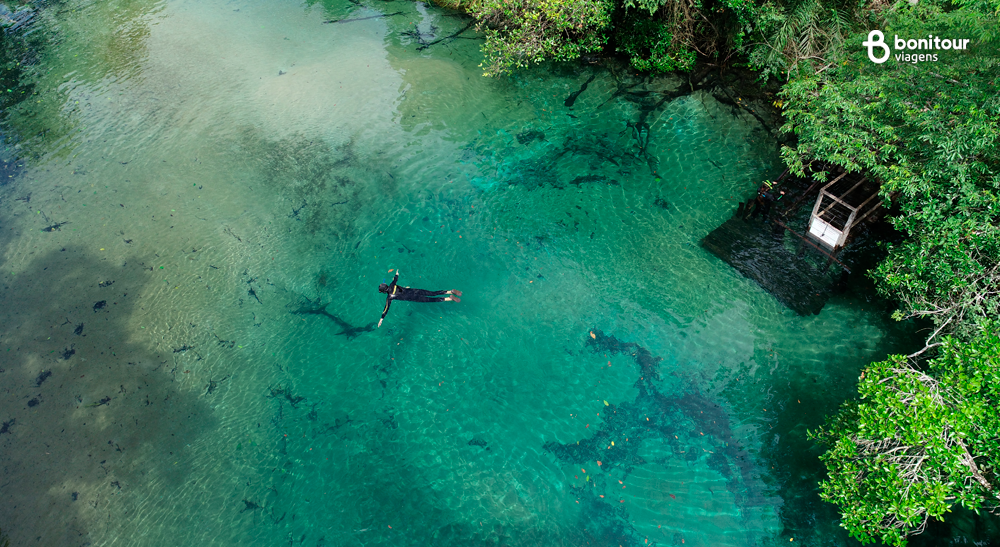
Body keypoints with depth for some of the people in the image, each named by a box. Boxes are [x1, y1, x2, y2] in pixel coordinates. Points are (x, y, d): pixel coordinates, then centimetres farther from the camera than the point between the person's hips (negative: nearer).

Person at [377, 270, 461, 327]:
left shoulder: (389, 297, -11)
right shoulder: (391, 285, 5)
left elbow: (386, 309, -11)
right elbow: (395, 279, 26)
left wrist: (381, 319, -6)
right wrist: (397, 274, 49)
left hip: (412, 298, -6)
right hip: (414, 291, 6)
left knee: (431, 300, -6)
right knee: (433, 293, 4)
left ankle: (450, 299, -14)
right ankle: (451, 292, -3)